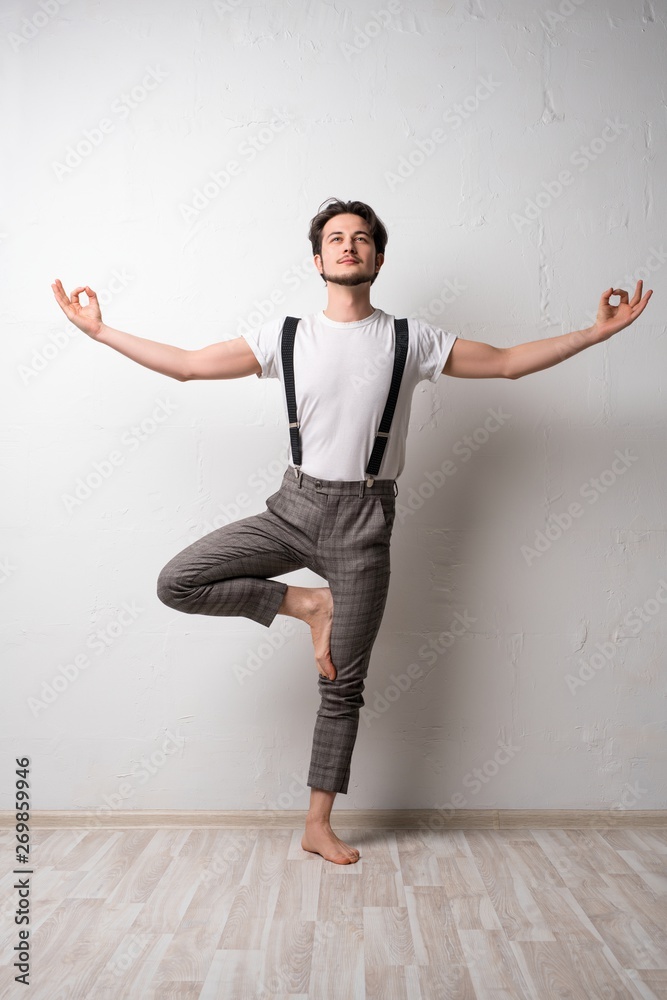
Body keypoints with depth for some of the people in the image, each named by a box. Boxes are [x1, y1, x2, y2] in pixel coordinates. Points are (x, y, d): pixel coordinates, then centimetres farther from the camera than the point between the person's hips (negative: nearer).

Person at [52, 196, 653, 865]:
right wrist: (99, 331, 5)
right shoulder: (286, 335, 3)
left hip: (363, 521, -1)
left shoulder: (410, 340, 1)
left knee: (343, 685, 5)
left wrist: (598, 331, 4)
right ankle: (306, 604, 4)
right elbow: (185, 365, 7)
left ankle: (318, 826, 23)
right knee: (176, 583, -13)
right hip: (293, 507, 2)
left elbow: (509, 362, 7)